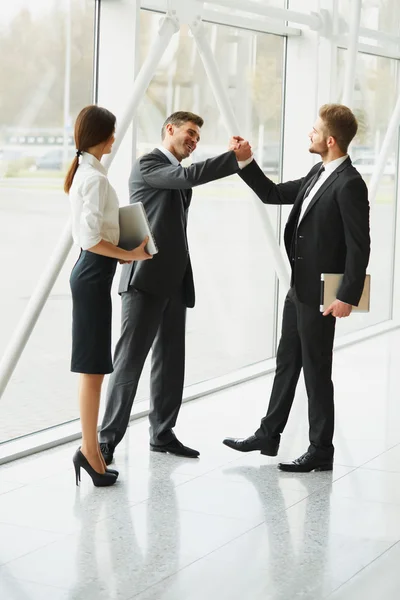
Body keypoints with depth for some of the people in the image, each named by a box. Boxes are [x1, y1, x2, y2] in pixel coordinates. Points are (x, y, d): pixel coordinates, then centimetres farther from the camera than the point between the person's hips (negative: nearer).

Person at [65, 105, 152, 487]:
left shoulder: (83, 172, 13)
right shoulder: (95, 178, -17)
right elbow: (91, 238, -22)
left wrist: (124, 252, 14)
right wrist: (129, 255, -14)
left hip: (91, 271, 10)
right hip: (94, 274, -10)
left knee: (94, 366, 12)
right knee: (93, 366, -5)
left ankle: (90, 447, 17)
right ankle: (89, 450, 0)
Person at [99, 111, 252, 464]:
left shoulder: (179, 177, 22)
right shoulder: (147, 165, -5)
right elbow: (190, 175, -21)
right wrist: (236, 157, -17)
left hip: (174, 282, 8)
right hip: (146, 278, -8)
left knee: (171, 361, 9)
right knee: (130, 359, -9)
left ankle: (162, 433, 17)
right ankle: (108, 437, -5)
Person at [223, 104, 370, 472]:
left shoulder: (349, 185, -18)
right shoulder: (318, 175, 10)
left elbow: (359, 246, -20)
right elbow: (273, 194, 19)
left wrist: (348, 296, -22)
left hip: (322, 293, -9)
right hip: (299, 287, 9)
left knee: (316, 370, 1)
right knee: (287, 362, 17)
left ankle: (321, 451, 13)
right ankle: (268, 435, 30)